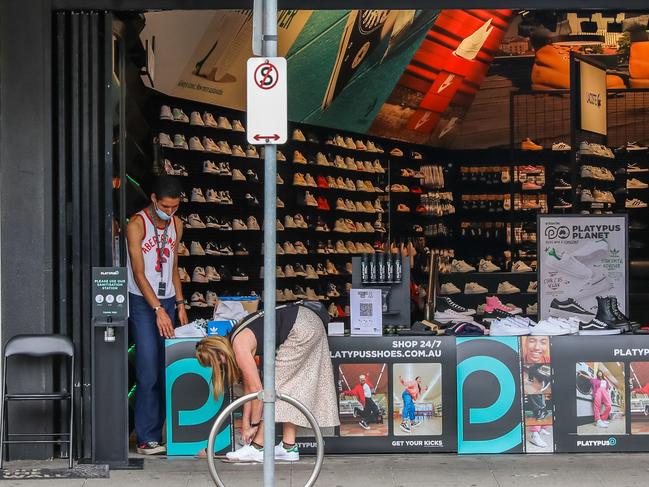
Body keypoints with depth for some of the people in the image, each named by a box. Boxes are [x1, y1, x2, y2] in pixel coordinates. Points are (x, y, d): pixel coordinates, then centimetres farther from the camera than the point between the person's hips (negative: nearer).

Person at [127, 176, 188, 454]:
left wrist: (179, 303, 9)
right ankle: (146, 439, -9)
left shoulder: (176, 225, 10)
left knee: (166, 372, 3)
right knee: (149, 373, -11)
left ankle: (156, 434, 8)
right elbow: (139, 273, -15)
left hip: (167, 301, 6)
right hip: (142, 302, -6)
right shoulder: (137, 225, -11)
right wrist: (158, 310, -20)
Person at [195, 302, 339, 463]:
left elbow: (256, 388, -15)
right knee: (290, 386, 12)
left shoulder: (239, 347, -16)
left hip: (302, 328, -10)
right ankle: (289, 447, 12)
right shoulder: (236, 340, 12)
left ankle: (257, 448, -3)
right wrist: (246, 424, 16)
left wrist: (254, 424, -6)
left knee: (276, 385, -6)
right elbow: (248, 387, 16)